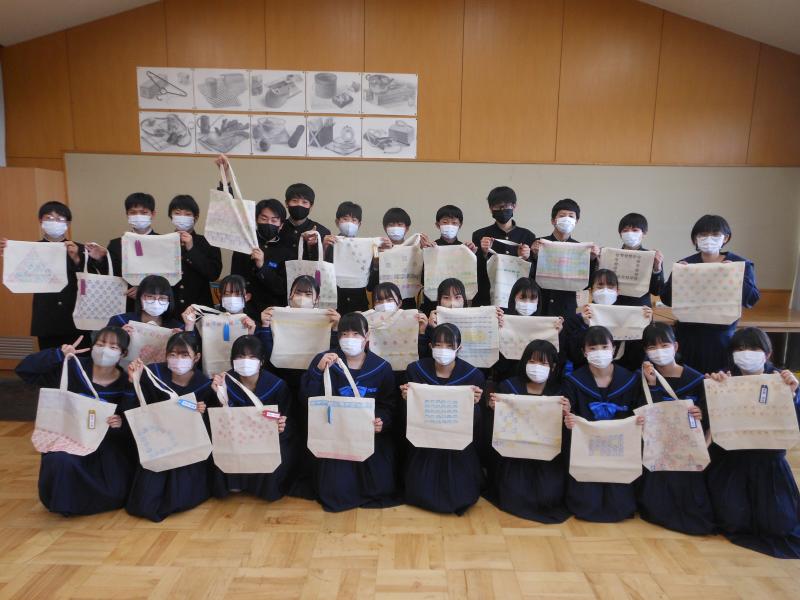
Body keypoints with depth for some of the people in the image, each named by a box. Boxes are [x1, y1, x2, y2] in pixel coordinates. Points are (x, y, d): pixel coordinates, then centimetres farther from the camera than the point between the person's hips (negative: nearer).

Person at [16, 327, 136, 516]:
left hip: (106, 442, 0)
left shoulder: (125, 384, -10)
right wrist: (59, 355, -27)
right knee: (60, 462, -34)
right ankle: (64, 500, 3)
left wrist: (120, 424, -33)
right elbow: (24, 370, -14)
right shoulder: (74, 367, -10)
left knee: (115, 494, -13)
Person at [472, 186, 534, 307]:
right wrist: (483, 253, -15)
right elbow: (474, 272, 1)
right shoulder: (479, 235, 3)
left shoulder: (528, 236, 7)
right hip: (486, 300, -1)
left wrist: (527, 258, -10)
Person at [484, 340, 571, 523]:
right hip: (513, 454, 0)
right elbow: (494, 430, -4)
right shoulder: (508, 386, -4)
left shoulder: (560, 392, -3)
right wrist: (493, 409, -24)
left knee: (549, 497, -16)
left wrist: (566, 415, -23)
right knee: (514, 498, -16)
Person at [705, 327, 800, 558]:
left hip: (768, 459, 2)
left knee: (779, 524, -4)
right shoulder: (725, 379, -8)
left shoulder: (780, 380, -4)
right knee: (734, 519, -12)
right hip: (730, 457, -1)